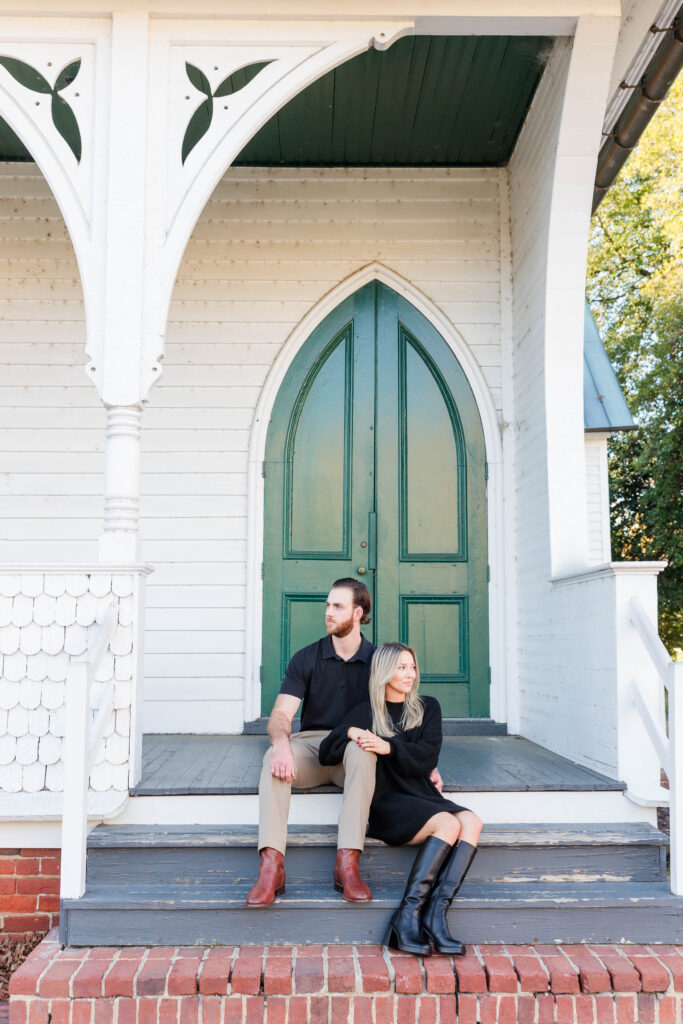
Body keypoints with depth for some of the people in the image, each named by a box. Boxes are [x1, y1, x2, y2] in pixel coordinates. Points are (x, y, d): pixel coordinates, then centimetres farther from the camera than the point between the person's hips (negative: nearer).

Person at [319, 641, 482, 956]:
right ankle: (408, 916, -30)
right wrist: (349, 733, -18)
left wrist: (389, 747, -19)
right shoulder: (365, 712, 8)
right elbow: (325, 754, 1)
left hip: (423, 797, 4)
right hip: (386, 802, -4)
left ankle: (436, 913, -32)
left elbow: (427, 756, -1)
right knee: (448, 823, -30)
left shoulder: (427, 708, 15)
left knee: (471, 822, -26)